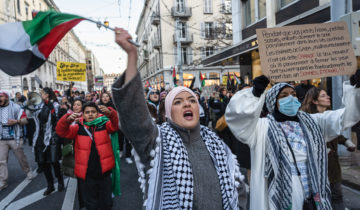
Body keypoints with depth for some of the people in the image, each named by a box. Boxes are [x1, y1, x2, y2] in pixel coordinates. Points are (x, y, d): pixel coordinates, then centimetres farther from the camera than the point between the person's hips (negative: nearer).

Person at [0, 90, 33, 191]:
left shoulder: (15, 107, -6)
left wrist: (16, 121, -25)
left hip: (14, 138, -3)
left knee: (21, 157, 11)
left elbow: (25, 120, -8)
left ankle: (28, 172, 32)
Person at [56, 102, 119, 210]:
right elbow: (61, 131, -10)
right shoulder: (78, 127, -1)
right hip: (86, 174, 1)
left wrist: (109, 113, -38)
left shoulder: (104, 124, -3)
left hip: (104, 172, 0)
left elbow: (116, 125, -18)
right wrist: (68, 119, -31)